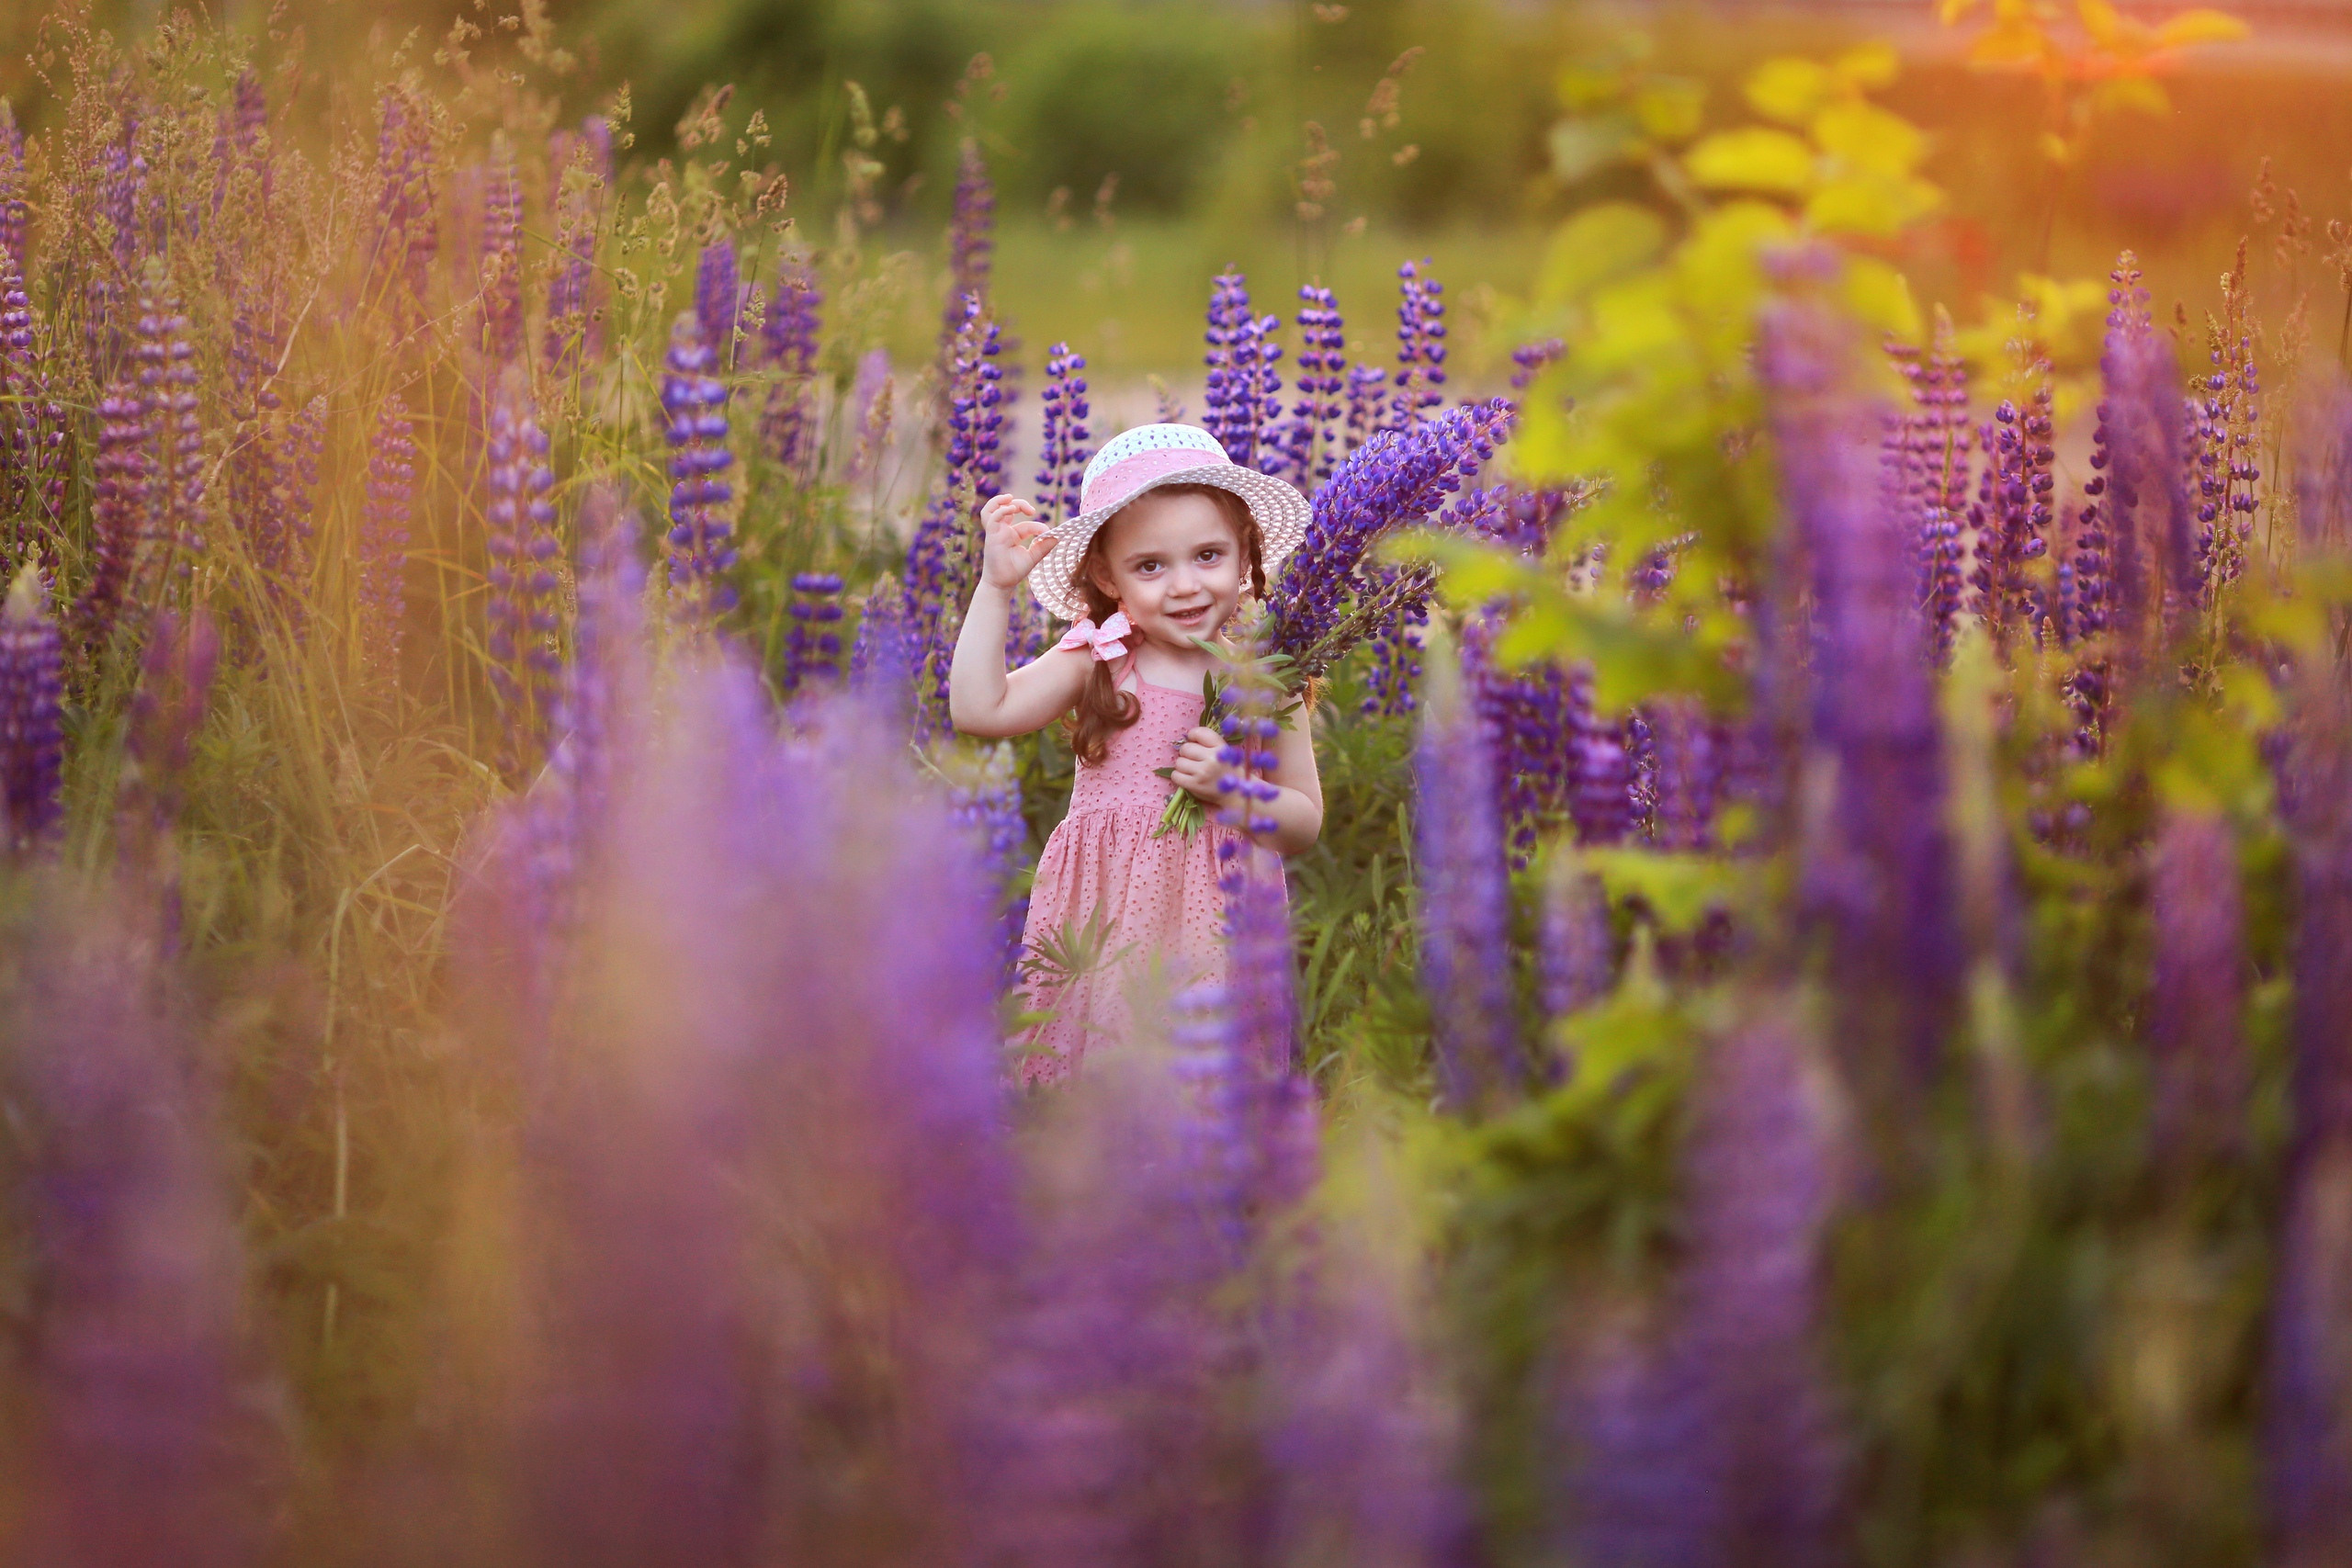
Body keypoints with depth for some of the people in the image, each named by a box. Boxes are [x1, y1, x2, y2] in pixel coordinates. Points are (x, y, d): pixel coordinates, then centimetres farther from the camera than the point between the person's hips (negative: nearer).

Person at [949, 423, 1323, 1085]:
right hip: (1102, 912, 0)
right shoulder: (1098, 659, -1)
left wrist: (1232, 786, -14)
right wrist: (996, 585, -11)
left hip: (1213, 921, 0)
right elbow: (979, 709, -11)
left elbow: (1304, 824, 4)